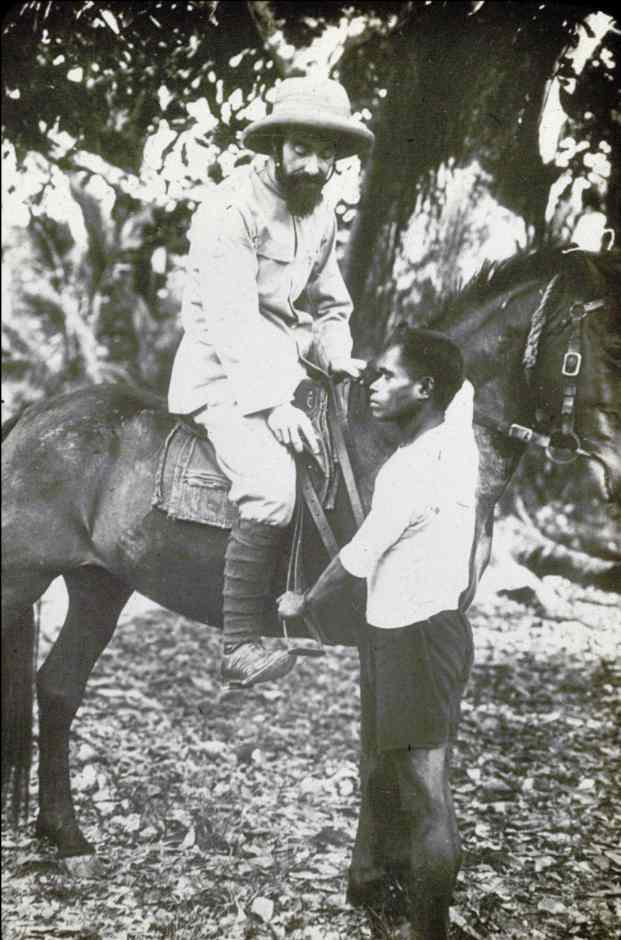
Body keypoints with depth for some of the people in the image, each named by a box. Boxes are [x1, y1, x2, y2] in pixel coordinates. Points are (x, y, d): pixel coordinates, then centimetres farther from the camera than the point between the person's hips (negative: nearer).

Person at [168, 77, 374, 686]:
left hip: (286, 371, 9)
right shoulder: (233, 208, -14)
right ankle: (240, 646, -20)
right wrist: (270, 405, -27)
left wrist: (335, 355, 2)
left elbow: (331, 306, 23)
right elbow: (229, 319, -22)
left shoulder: (321, 217, 12)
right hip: (224, 377, -9)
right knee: (272, 487, -27)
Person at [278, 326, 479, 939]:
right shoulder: (454, 433, 4)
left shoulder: (418, 465, -21)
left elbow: (359, 556, -16)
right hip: (418, 630, 9)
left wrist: (304, 603, 1)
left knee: (426, 800, -4)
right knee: (420, 789, 19)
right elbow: (461, 383, 28)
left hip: (415, 641, -9)